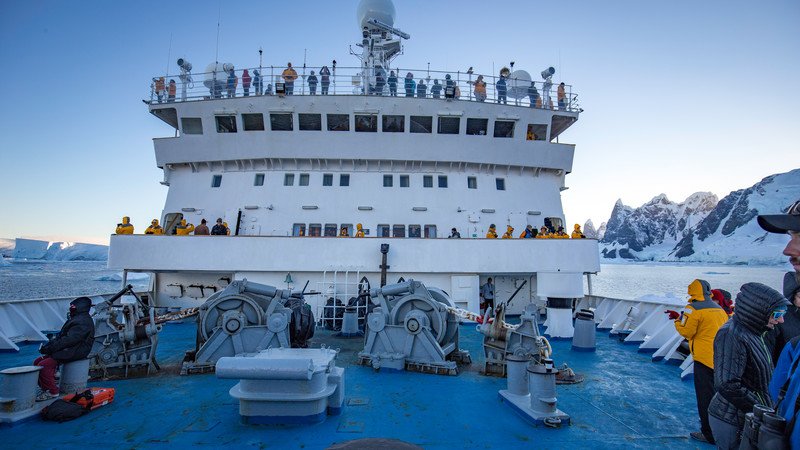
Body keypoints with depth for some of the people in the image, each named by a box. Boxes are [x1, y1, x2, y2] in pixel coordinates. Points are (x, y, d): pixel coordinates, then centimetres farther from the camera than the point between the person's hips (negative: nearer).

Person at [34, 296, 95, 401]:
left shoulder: (83, 322, -16)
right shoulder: (76, 319, 21)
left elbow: (69, 340, -24)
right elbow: (62, 336, 20)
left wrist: (50, 348, -19)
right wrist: (50, 343, 3)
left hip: (74, 353, -11)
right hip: (67, 350, 11)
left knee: (44, 365, -20)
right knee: (38, 362, 7)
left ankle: (52, 392, -10)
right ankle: (44, 387, 13)